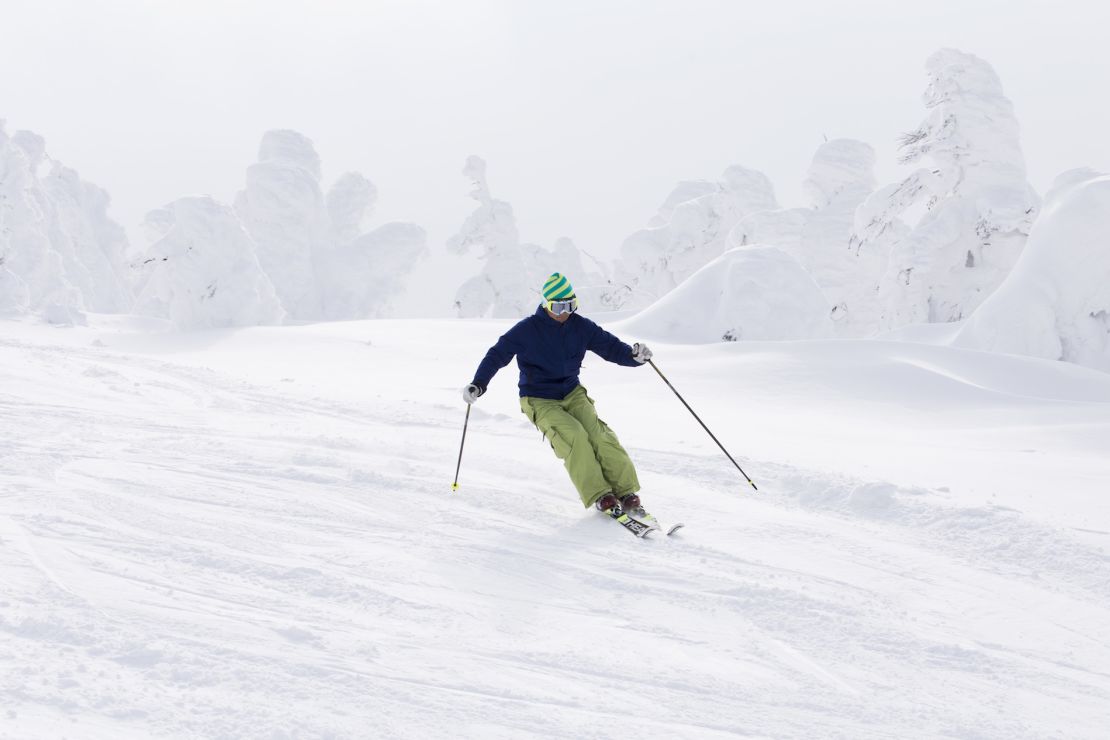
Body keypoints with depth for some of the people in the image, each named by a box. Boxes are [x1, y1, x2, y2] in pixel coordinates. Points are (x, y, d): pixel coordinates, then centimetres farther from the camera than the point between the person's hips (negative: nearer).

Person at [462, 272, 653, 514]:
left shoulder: (581, 326, -1)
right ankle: (598, 495, -23)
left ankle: (626, 489, -18)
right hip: (539, 400, -3)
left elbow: (610, 346, 0)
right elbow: (497, 354, -6)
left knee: (598, 433, -22)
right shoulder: (527, 330, -10)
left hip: (572, 393, 3)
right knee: (573, 435, -27)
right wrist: (478, 385, -16)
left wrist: (634, 355, -21)